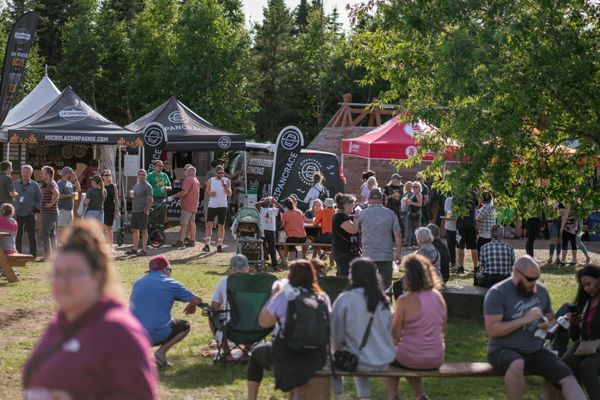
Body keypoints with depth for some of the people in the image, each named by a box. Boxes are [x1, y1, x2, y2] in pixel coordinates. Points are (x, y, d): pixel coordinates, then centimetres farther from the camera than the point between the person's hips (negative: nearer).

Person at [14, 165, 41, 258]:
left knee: (32, 235, 0)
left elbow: (39, 199, 5)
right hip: (18, 214, 2)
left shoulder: (34, 185, 3)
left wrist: (35, 210, -5)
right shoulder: (15, 184, 9)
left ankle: (33, 255, 5)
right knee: (18, 235, 4)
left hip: (30, 215, -2)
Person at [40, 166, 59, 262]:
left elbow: (56, 193, -36)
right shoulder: (50, 184, 16)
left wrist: (51, 203, -24)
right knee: (52, 234, 13)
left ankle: (48, 256, -11)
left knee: (45, 234, -10)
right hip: (52, 213, 10)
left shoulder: (51, 184, -16)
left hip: (49, 213, -10)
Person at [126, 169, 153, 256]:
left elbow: (150, 200, -13)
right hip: (134, 211, 8)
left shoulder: (147, 186, -8)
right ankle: (134, 248, 18)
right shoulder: (136, 185, 16)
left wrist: (144, 211, -16)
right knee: (135, 230, 11)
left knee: (143, 230, -4)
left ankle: (144, 250, -2)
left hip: (142, 212, -8)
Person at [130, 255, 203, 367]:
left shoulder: (138, 282, 10)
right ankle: (161, 352, 0)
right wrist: (191, 306, 21)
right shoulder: (170, 283, -3)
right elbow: (197, 300, -3)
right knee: (185, 326, 20)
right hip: (157, 336, -5)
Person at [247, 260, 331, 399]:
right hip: (317, 359, 4)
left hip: (287, 358, -3)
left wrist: (273, 295, 8)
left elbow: (263, 322, -3)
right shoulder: (323, 297, -1)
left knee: (257, 353, 27)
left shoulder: (283, 296, -11)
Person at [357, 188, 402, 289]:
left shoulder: (363, 214, -1)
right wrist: (399, 254, 3)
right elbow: (397, 235, -3)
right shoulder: (390, 214, -1)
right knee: (386, 286, 5)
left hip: (368, 255, 0)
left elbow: (358, 229, 18)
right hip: (386, 256, 0)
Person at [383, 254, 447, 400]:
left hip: (412, 359, -5)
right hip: (436, 360, 5)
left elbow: (395, 336, -11)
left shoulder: (404, 301, -18)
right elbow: (443, 328, 9)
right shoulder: (438, 296, -2)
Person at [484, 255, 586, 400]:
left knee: (568, 378, -15)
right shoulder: (497, 293, -9)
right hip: (503, 350, -6)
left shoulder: (541, 291, 10)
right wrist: (524, 320, -22)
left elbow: (551, 318, 25)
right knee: (517, 365, -40)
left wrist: (550, 324, 0)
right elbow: (492, 330, -17)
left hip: (535, 352, 6)